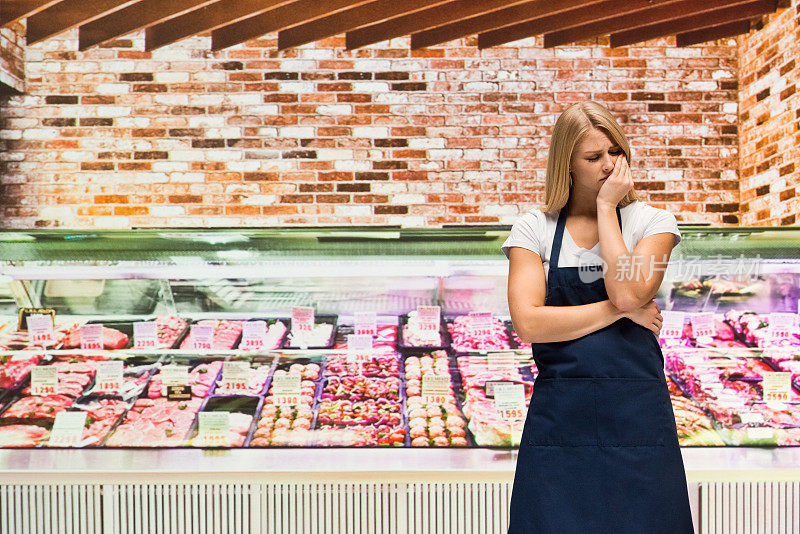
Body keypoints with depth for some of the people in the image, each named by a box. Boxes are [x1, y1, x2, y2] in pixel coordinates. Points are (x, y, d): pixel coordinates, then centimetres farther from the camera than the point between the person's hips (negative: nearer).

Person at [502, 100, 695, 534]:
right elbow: (527, 323, -11)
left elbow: (627, 292, -16)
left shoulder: (652, 222, 4)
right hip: (559, 412, 0)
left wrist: (606, 208, -8)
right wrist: (621, 311, -10)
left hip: (637, 411, 1)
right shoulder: (533, 228, 2)